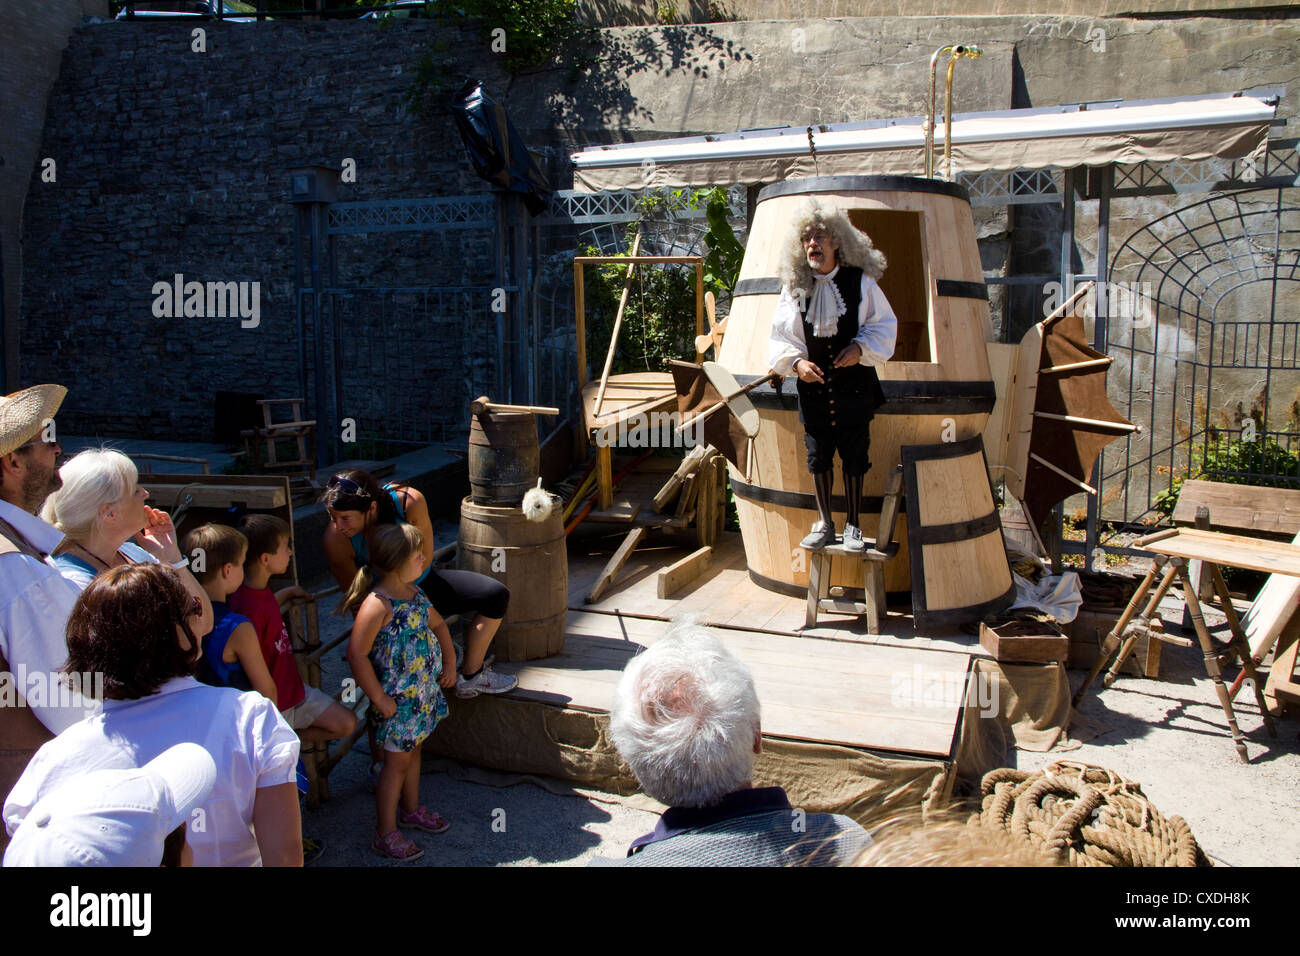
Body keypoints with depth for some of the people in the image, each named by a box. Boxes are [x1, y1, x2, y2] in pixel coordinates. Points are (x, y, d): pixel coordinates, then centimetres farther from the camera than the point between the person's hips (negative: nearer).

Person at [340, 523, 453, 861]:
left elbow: (437, 624, 19)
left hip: (424, 691, 8)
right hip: (397, 698, -8)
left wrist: (449, 662, 12)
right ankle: (386, 834, 15)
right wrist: (378, 698, -22)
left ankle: (411, 809, 42)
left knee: (413, 749, 22)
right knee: (397, 760, 2)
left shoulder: (414, 593, 3)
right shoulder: (378, 604, -25)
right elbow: (357, 653, -26)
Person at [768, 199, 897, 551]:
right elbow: (779, 335, 5)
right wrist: (795, 361, -13)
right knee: (818, 457, 8)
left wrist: (860, 348, -14)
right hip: (812, 389, 2)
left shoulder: (861, 282, -3)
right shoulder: (793, 287, 1)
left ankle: (853, 525, 20)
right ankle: (824, 524, 23)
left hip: (854, 389, -1)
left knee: (854, 457, 5)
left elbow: (885, 325, 3)